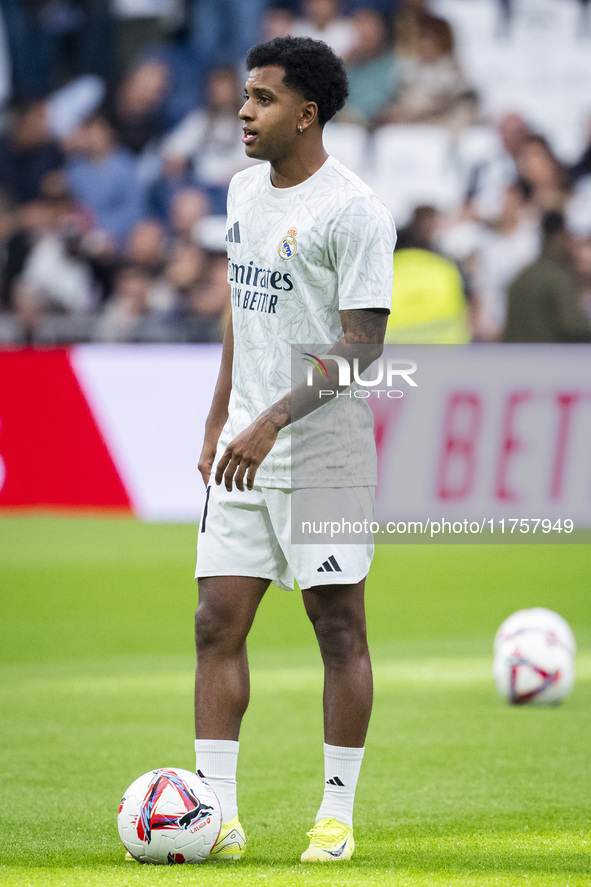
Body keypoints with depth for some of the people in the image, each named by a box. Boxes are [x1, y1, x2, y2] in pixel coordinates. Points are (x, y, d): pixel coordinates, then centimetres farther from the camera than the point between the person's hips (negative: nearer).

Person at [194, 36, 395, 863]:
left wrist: (272, 421, -25)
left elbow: (361, 344, -18)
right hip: (245, 452, 7)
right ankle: (217, 816, 2)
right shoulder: (245, 190, 12)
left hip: (324, 454, -7)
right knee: (218, 623, 1)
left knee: (339, 628, 1)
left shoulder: (353, 212, -13)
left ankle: (337, 815, 9)